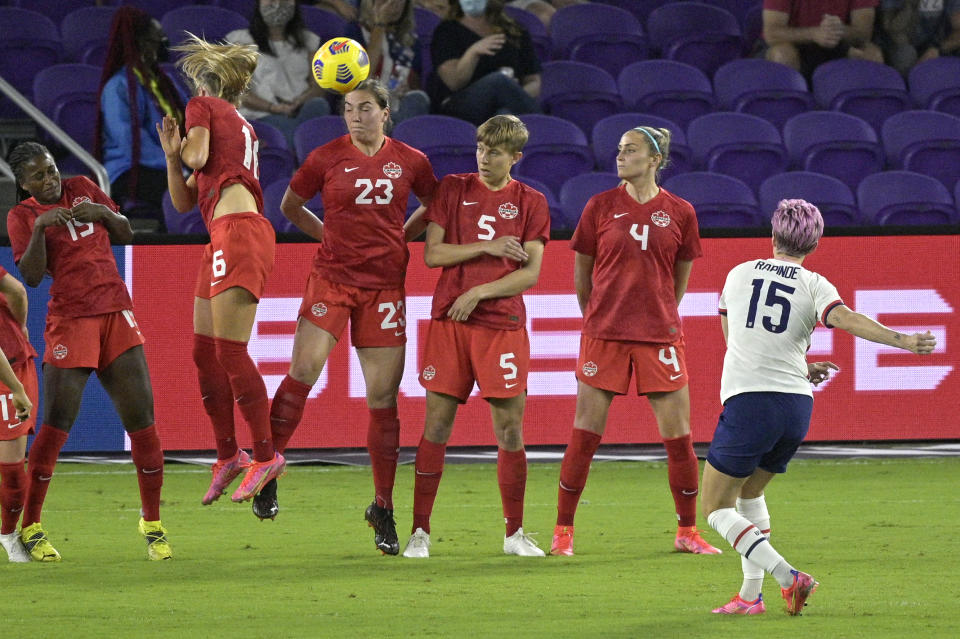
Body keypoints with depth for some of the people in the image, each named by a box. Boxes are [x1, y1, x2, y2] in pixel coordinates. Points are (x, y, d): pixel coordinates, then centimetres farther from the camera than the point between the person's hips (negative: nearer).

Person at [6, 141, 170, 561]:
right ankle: (30, 528, -2)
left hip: (117, 314, 4)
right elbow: (31, 277, -11)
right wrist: (40, 227, -22)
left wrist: (103, 213, -1)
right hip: (70, 319, -4)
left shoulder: (82, 188, 12)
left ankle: (152, 524, 8)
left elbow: (126, 235, 19)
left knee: (141, 419, -1)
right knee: (56, 423, -11)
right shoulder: (22, 215, 0)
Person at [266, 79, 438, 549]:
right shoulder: (327, 158, 0)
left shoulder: (410, 161, 5)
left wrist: (400, 238, 10)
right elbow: (290, 206, 14)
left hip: (385, 284, 2)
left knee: (383, 395, 2)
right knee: (304, 369, -21)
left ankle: (383, 508, 11)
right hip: (333, 277, -1)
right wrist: (332, 235, 8)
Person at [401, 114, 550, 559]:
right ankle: (420, 530, 2)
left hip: (503, 325, 0)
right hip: (449, 320, 0)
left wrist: (480, 292, -11)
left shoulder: (530, 202, 5)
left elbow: (531, 273, 0)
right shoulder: (453, 189, 8)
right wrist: (487, 247, -9)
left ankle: (515, 533, 10)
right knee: (437, 422, -2)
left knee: (510, 427, -1)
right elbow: (432, 254, 1)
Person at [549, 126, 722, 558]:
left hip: (659, 336, 1)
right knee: (584, 435, -2)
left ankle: (687, 531, 13)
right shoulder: (601, 207, 1)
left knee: (678, 435, 1)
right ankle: (563, 531, 7)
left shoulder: (680, 213, 3)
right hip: (603, 336, -1)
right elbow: (581, 275, 11)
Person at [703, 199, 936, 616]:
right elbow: (845, 319, -17)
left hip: (747, 402, -3)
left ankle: (787, 577, -13)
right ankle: (751, 594, 17)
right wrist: (901, 339, -26)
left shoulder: (738, 274, 11)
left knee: (717, 509, 4)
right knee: (750, 492, 25)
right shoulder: (814, 285, 5)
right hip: (796, 407, 3)